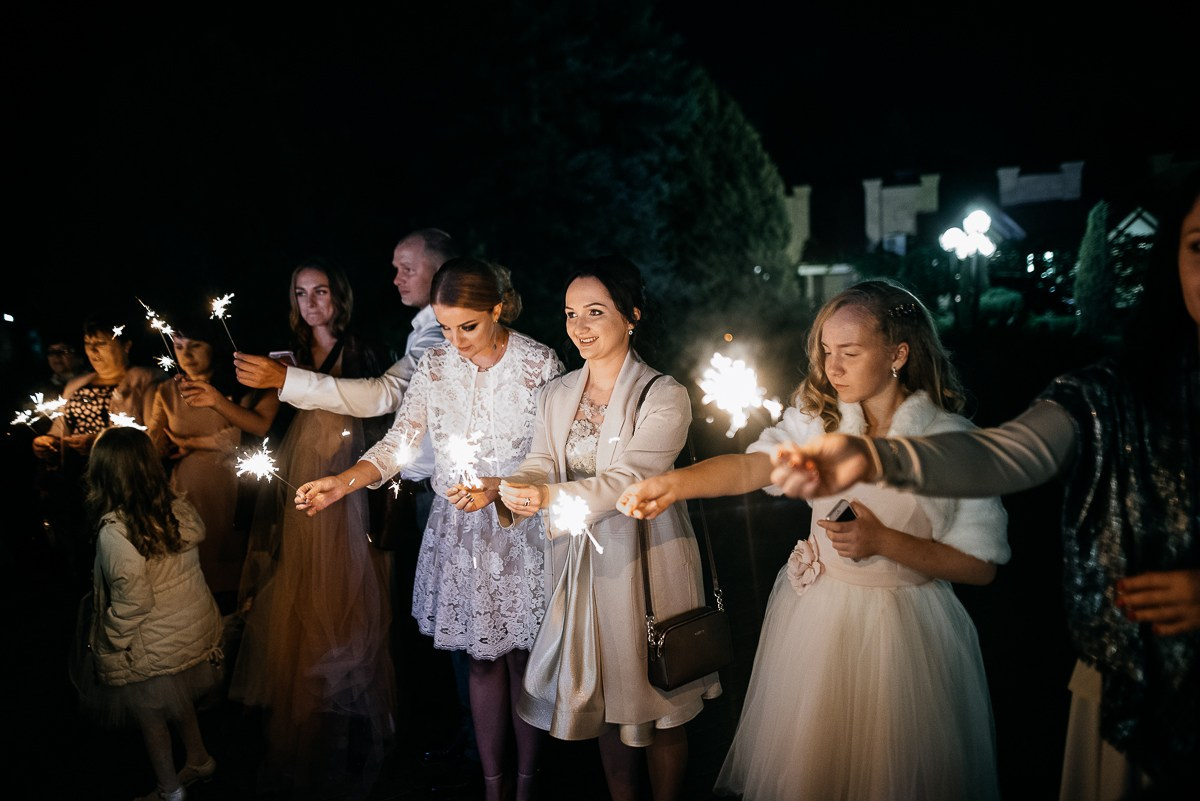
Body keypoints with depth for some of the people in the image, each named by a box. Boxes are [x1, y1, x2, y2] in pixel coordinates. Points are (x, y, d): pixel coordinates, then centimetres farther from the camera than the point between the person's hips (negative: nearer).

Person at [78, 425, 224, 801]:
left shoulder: (114, 531, -27)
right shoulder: (179, 508, -11)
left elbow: (132, 601, -25)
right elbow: (198, 532, 11)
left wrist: (108, 646, -9)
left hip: (154, 647, -6)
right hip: (197, 626, 6)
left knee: (151, 718, 18)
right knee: (178, 702, 29)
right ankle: (199, 759, 47)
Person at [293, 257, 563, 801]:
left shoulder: (539, 364, -11)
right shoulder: (435, 363, 0)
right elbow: (401, 441, -1)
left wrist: (495, 489, -25)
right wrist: (346, 481, -16)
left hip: (519, 529, -3)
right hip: (458, 531, 3)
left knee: (523, 659, 7)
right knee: (481, 658, 13)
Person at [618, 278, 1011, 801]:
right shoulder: (819, 415, -4)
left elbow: (981, 565, -12)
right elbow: (752, 466, -18)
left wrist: (882, 541, -22)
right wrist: (674, 483, -34)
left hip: (903, 627, -3)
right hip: (814, 612, 3)